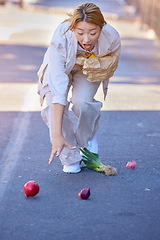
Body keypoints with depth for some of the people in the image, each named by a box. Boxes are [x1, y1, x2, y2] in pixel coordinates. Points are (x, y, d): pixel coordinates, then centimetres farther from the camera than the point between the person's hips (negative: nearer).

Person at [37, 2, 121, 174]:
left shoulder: (112, 38, -34)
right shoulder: (61, 38, -41)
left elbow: (109, 68, -7)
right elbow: (58, 88, -45)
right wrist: (57, 134, -49)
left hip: (90, 71, 1)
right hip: (59, 68, -1)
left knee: (82, 103, -27)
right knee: (54, 105, -25)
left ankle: (89, 135, 9)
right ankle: (70, 158, -3)